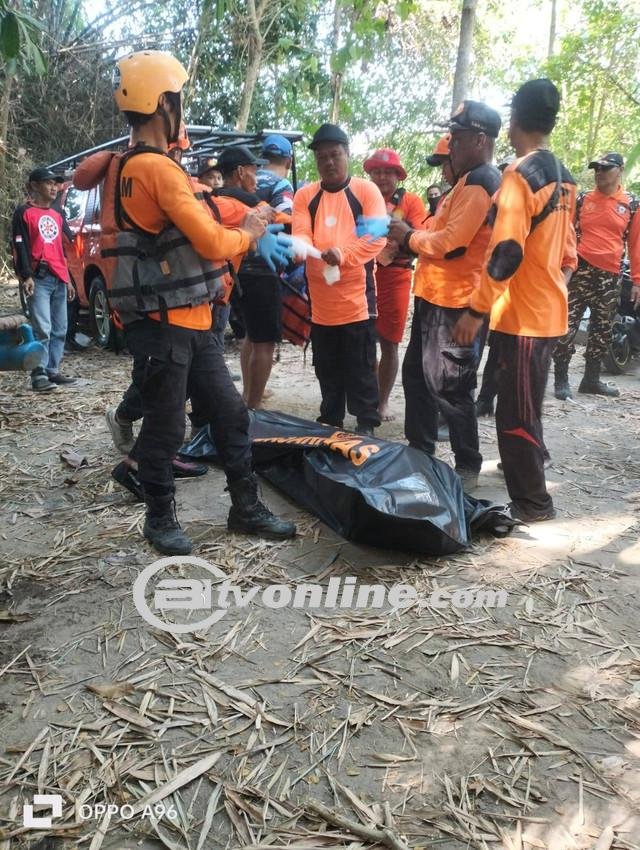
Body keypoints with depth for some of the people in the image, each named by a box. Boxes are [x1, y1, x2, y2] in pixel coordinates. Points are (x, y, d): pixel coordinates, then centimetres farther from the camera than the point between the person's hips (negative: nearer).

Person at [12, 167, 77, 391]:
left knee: (60, 330, 6)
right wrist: (26, 276, -16)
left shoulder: (57, 215, 21)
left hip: (59, 279, 7)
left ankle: (53, 371, 13)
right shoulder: (24, 212, 0)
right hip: (39, 278, -7)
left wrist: (68, 279, 21)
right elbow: (20, 246, -7)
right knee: (43, 329, -13)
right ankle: (39, 375, -10)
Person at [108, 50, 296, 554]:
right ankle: (160, 519, 21)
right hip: (165, 324, -10)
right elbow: (211, 241, -18)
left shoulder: (127, 165, 13)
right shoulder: (159, 168, -16)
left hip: (189, 321, 10)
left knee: (230, 413, 12)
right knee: (165, 428, 4)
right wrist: (249, 234, 4)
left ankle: (246, 508, 22)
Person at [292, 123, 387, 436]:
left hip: (356, 297, -3)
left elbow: (377, 236, -13)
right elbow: (300, 234, -6)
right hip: (319, 299, 4)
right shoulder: (305, 195, 8)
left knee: (360, 370, 3)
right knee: (327, 369, 15)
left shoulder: (366, 190, -1)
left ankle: (366, 427, 13)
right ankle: (330, 423, 29)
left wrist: (343, 255, -28)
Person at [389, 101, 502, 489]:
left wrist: (409, 236, -7)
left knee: (450, 388, -3)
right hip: (437, 297, 11)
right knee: (417, 374, 17)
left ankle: (468, 467, 10)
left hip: (454, 303, -11)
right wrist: (415, 234, 3)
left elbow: (451, 243, -22)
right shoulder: (472, 180, 18)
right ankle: (420, 450, 29)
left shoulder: (479, 182, -15)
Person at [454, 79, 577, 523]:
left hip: (522, 314, -9)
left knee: (515, 414, 0)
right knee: (526, 406, 21)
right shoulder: (564, 177, 12)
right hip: (550, 311, 9)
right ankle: (528, 476, 36)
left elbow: (505, 252, -23)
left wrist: (476, 310, -19)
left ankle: (533, 501, 8)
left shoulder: (519, 174, -15)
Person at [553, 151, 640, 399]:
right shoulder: (582, 199, 5)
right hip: (580, 269, -2)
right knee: (568, 325, -8)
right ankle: (561, 380, -2)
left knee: (603, 330, 10)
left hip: (609, 276, 3)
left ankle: (591, 379, 22)